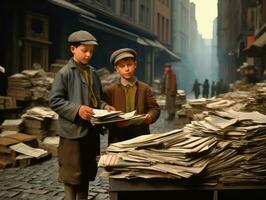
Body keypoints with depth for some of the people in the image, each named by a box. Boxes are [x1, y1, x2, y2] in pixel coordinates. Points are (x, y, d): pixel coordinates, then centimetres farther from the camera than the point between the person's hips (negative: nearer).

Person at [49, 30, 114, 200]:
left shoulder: (92, 73, 10)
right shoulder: (65, 73, -9)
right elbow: (55, 101, -13)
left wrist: (104, 106, -1)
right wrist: (77, 109, -24)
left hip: (91, 131, 7)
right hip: (72, 131, -6)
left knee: (87, 173, 17)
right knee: (72, 175, 4)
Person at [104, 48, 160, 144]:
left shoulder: (145, 88, 10)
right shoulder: (109, 90, 4)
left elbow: (155, 108, 8)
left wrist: (150, 116, -13)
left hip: (141, 136, 2)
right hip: (118, 138, -1)